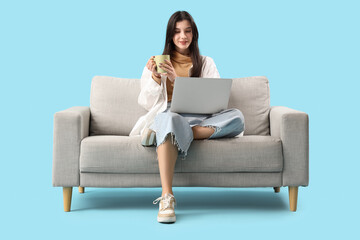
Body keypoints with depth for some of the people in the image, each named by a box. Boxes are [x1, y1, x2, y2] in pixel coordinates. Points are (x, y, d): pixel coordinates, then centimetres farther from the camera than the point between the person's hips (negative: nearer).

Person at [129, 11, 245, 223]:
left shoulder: (206, 63, 20)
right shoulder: (156, 63, 20)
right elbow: (146, 103, 13)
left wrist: (178, 80, -6)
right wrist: (155, 78, -5)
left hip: (199, 120, 2)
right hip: (166, 115, -1)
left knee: (237, 116, -29)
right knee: (169, 118, -42)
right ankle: (167, 197, -49)